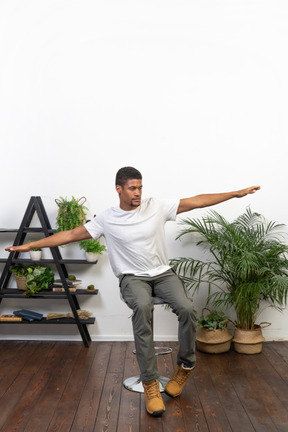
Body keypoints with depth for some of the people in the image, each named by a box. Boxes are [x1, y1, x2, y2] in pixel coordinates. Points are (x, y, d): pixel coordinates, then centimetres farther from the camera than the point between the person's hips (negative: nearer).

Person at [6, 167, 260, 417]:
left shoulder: (157, 207, -1)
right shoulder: (106, 219, -2)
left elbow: (197, 201, -1)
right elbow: (71, 234, 2)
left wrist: (236, 194, -4)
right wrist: (30, 245, -1)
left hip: (163, 273, 2)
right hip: (132, 278, -2)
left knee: (187, 308, -26)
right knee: (142, 307, -36)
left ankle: (186, 365, 4)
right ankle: (150, 383, -24)